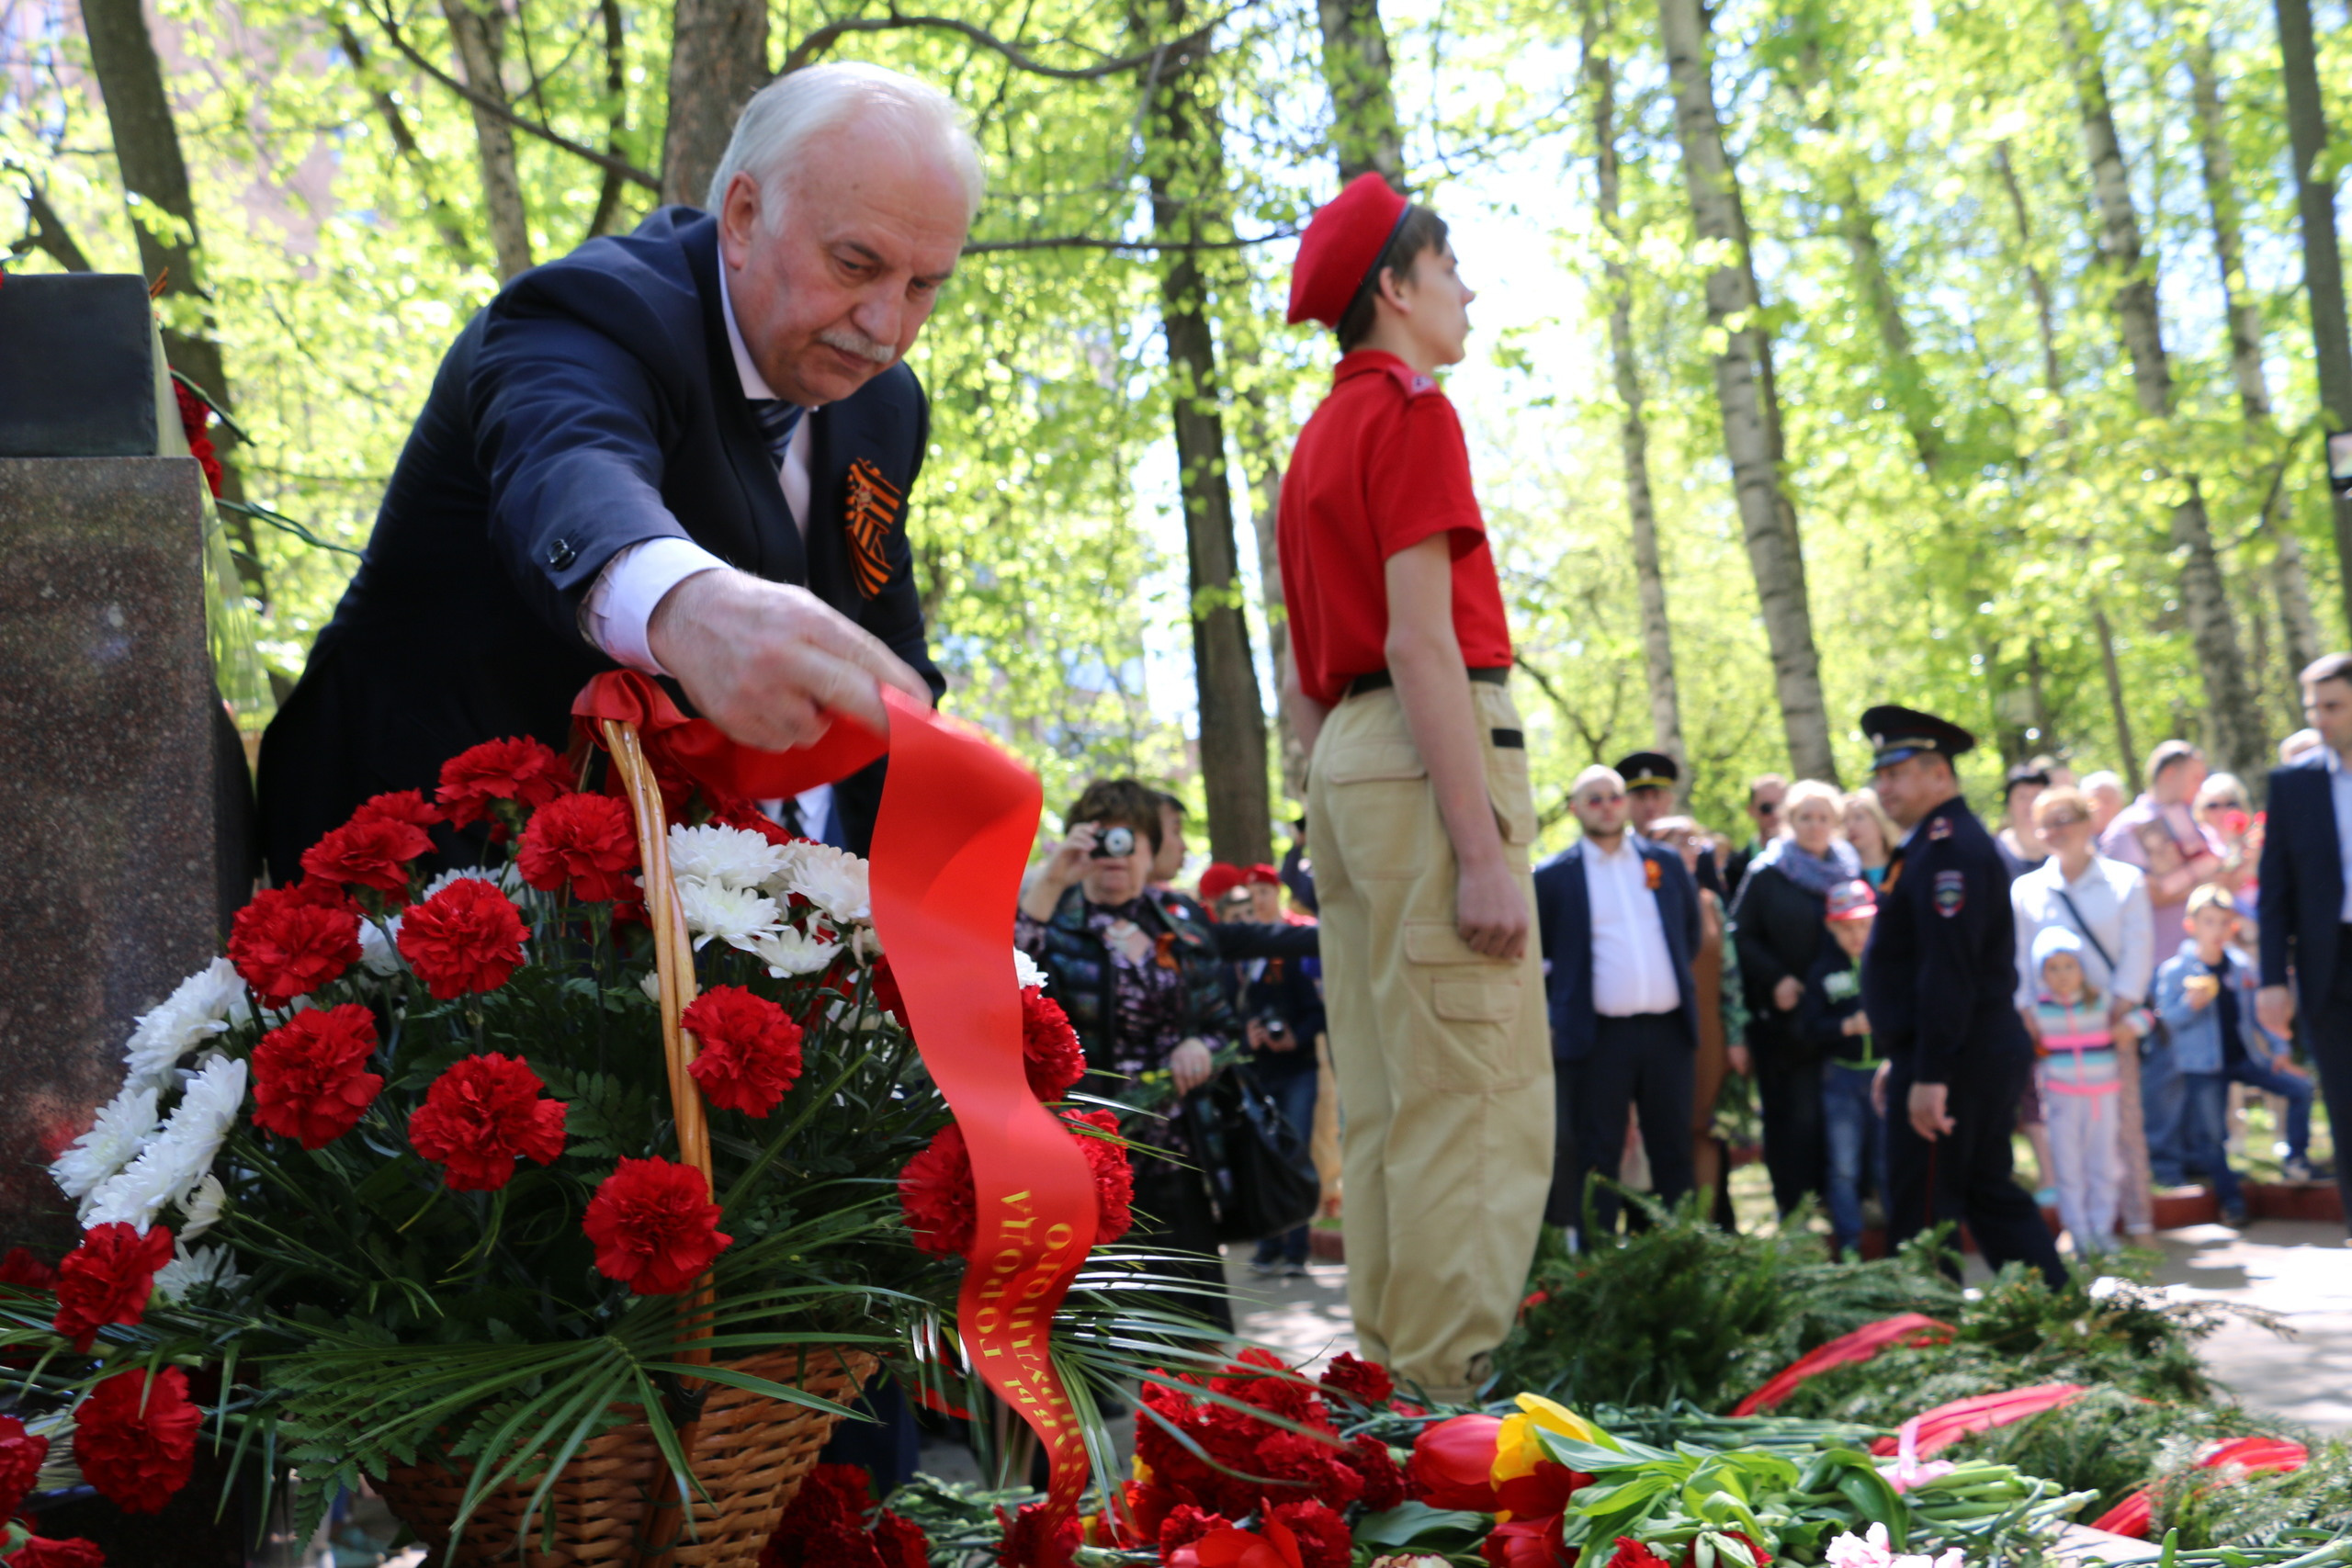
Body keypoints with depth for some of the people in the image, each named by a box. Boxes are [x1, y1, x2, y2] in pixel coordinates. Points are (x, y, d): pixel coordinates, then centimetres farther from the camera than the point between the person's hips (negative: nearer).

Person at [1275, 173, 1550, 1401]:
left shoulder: (1314, 441, 24)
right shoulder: (1411, 412, -5)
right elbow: (1423, 641, -16)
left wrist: (1337, 828, 23)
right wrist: (1482, 849, -19)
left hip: (1344, 762, 10)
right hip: (1431, 750, -10)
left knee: (1386, 1108, 9)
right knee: (1483, 1105, -11)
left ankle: (1393, 1382, 11)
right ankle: (1445, 1394, -14)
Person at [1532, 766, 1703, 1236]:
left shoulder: (1666, 862, 12)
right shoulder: (1554, 876, 3)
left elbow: (1691, 930, 24)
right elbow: (1534, 951, 6)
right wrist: (1559, 1009, 1)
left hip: (1668, 1030, 3)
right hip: (1599, 1037, -3)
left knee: (1673, 1152, 7)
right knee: (1596, 1158, -1)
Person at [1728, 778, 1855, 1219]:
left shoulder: (1851, 873, 11)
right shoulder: (1765, 874, 2)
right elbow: (1741, 937, 0)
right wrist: (1775, 979, -13)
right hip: (1784, 1015, -3)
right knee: (1796, 1117, -4)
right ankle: (1794, 1213, 1)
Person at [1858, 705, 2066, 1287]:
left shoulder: (1948, 847, -17)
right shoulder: (1938, 842, 17)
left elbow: (1948, 971, -23)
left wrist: (1930, 1076, -25)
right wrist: (1902, 1059, 23)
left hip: (1954, 1064, -11)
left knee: (1920, 1216, -5)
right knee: (1992, 1195, 15)